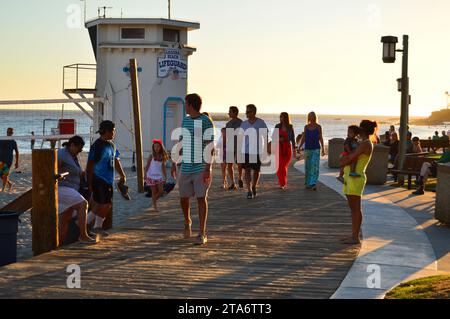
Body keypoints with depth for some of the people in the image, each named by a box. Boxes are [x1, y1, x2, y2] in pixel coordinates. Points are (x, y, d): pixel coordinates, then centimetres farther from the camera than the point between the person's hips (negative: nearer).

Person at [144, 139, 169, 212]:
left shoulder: (162, 156, 6)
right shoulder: (151, 156, -4)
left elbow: (163, 167, 11)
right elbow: (147, 166, -3)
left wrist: (165, 177, 10)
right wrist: (145, 175, -11)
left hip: (159, 176, 3)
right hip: (151, 176, -3)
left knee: (161, 191, -2)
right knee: (154, 192, 0)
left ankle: (154, 200, 25)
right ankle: (155, 206, 9)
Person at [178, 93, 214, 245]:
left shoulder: (206, 122, -9)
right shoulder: (185, 121, 12)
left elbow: (209, 146, -12)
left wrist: (207, 169, -17)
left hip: (201, 168, -6)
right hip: (186, 167, 6)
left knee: (201, 198, -4)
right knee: (184, 198, 9)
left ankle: (202, 233, 2)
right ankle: (187, 222, 37)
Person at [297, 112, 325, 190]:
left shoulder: (318, 127, 0)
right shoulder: (306, 127, 7)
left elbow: (320, 138, 2)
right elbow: (303, 138, 11)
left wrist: (323, 149, -2)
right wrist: (299, 147, 4)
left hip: (316, 149, -3)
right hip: (307, 149, 3)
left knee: (315, 166, -10)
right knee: (308, 166, 6)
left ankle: (313, 184, -13)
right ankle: (308, 183, 17)